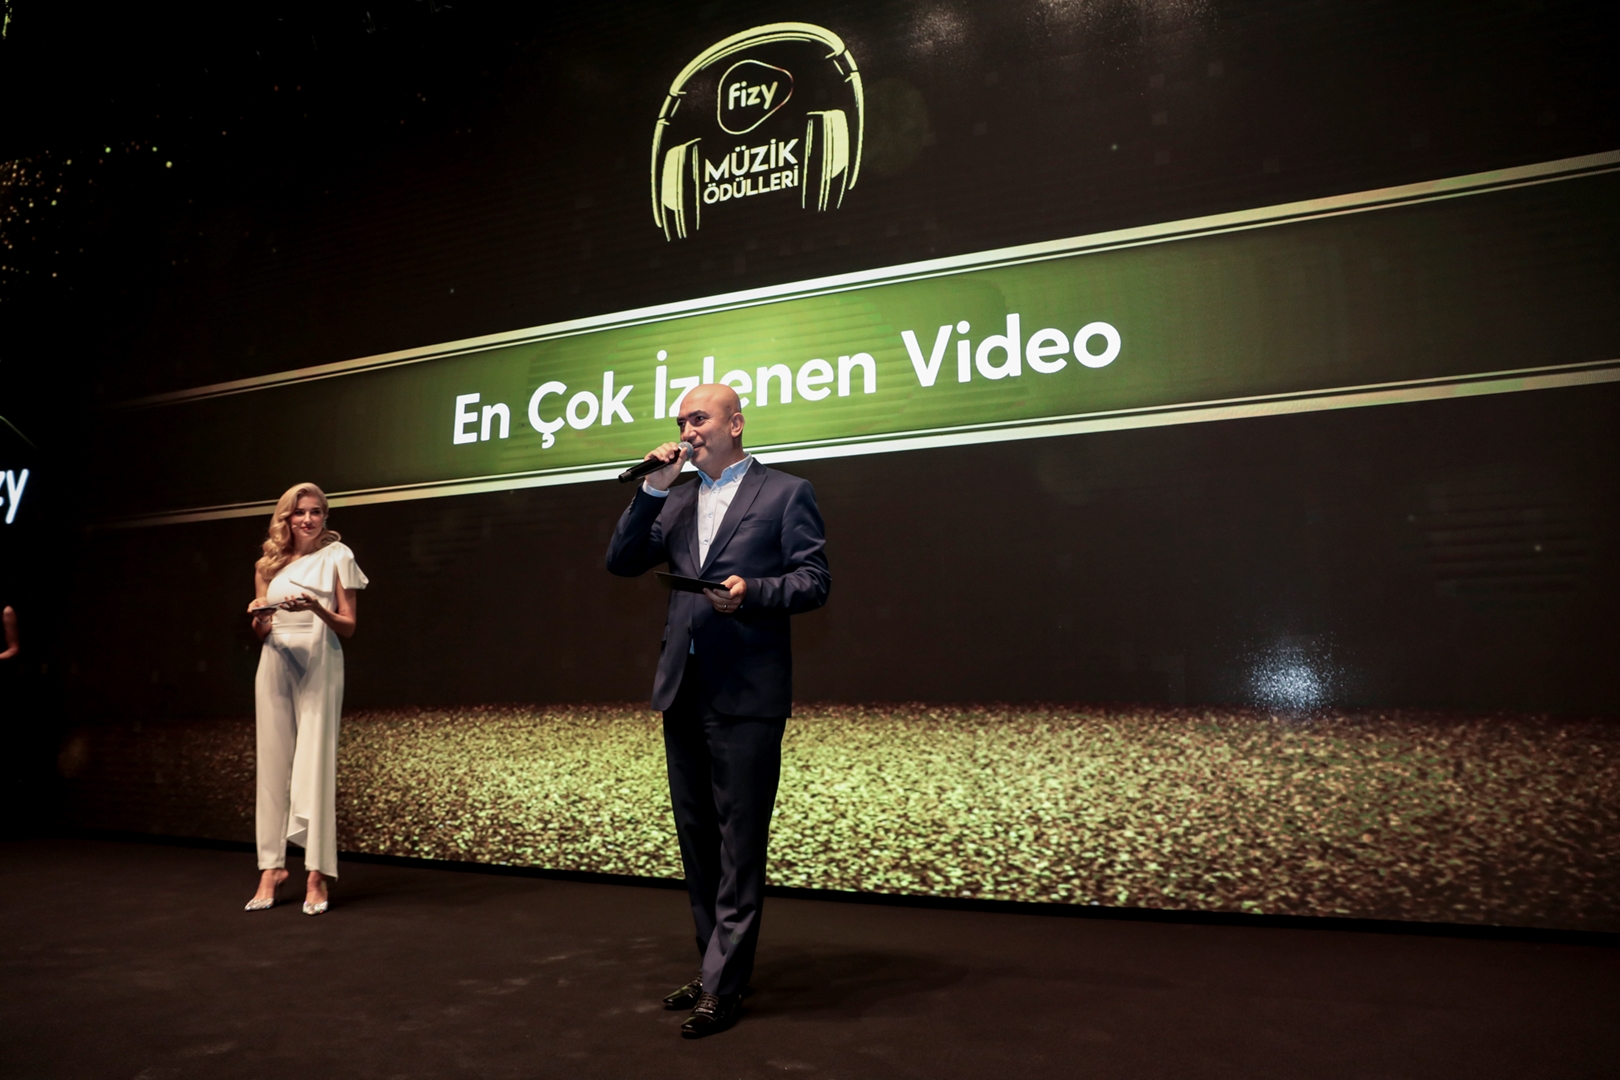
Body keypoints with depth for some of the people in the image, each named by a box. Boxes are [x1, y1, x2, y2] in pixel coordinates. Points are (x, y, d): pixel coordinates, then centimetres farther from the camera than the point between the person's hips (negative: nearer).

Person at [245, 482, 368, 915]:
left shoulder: (337, 556, 1)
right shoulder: (270, 564, 13)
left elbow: (348, 626, -1)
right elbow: (261, 631, 17)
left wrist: (316, 608, -19)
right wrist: (259, 616, -5)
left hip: (319, 667, -4)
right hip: (275, 665, 4)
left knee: (315, 764, -5)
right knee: (273, 765, 4)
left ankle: (317, 876, 0)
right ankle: (271, 867, 12)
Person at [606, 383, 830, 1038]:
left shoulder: (784, 493, 1)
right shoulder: (677, 502, 16)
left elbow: (814, 580, -5)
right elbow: (622, 563, 8)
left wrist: (752, 590, -21)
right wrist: (652, 489, 0)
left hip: (746, 693, -6)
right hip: (683, 690, 6)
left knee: (739, 843, 0)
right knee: (696, 840, 15)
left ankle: (723, 985, 12)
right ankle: (718, 965, 30)